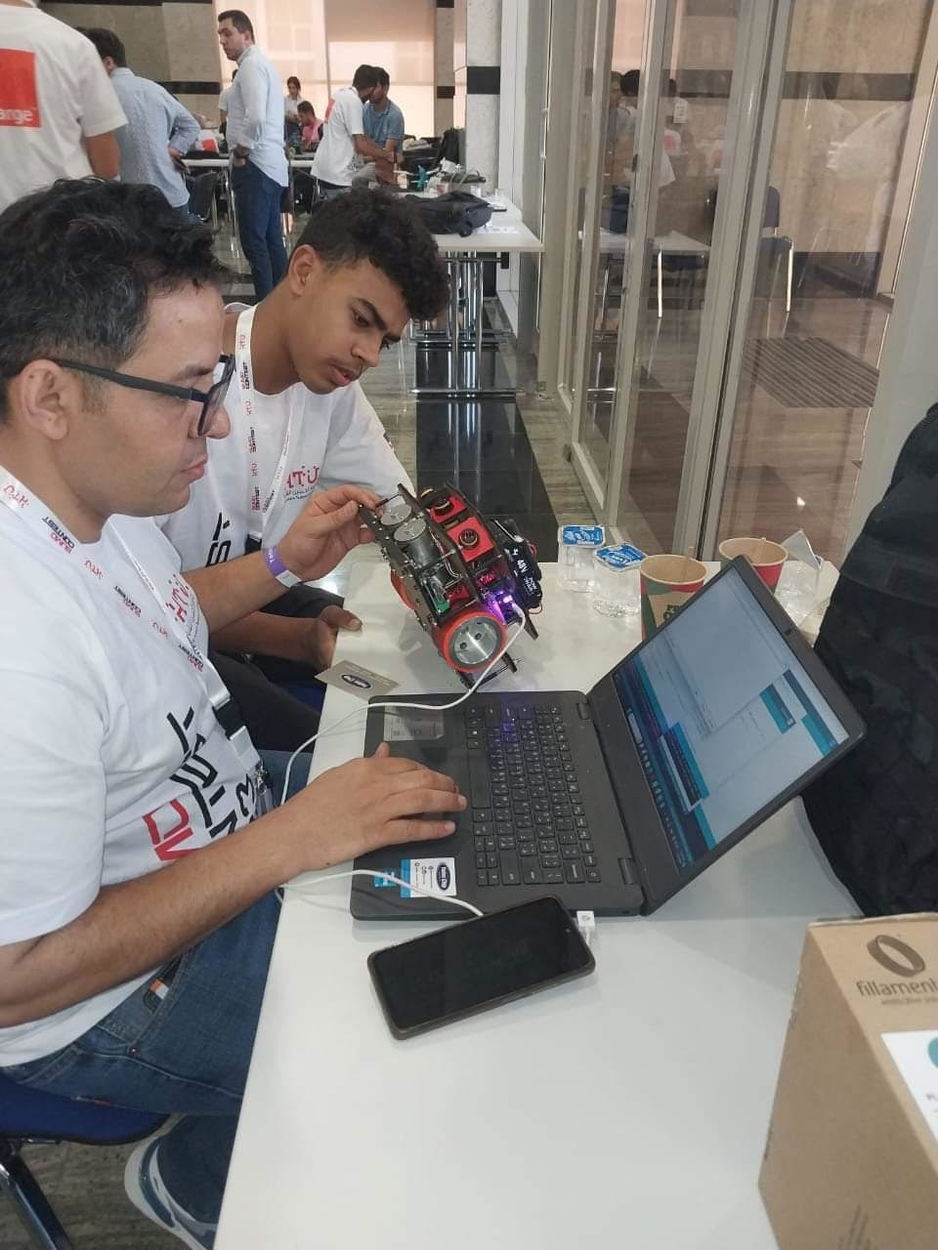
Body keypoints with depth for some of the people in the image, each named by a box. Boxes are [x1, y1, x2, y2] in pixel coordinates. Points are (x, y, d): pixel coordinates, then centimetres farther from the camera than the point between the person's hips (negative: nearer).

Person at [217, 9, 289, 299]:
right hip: (270, 164, 10)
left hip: (255, 165, -10)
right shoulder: (261, 63, 21)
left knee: (254, 241, -8)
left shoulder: (251, 64, -10)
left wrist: (241, 152, -12)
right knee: (271, 239, 11)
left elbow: (255, 118, -24)